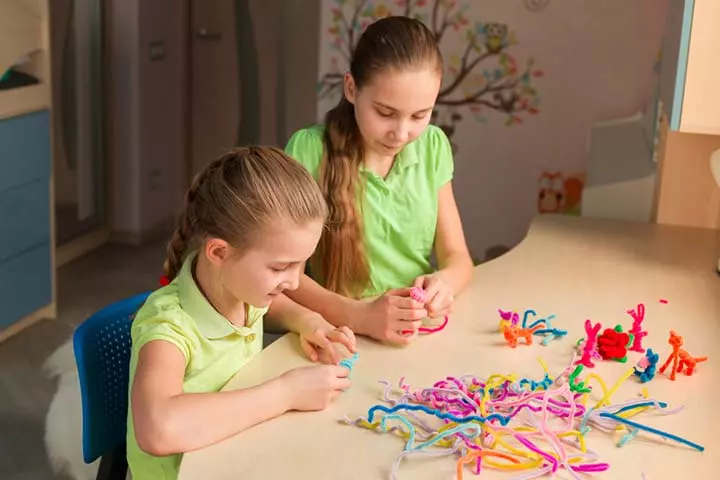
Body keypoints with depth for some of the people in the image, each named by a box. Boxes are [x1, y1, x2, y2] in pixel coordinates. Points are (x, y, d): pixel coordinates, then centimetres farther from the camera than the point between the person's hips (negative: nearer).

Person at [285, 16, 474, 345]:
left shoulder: (433, 147, 3)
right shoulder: (309, 151, -10)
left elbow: (457, 257, 7)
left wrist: (443, 282, -14)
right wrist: (359, 316, -24)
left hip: (419, 336, 4)